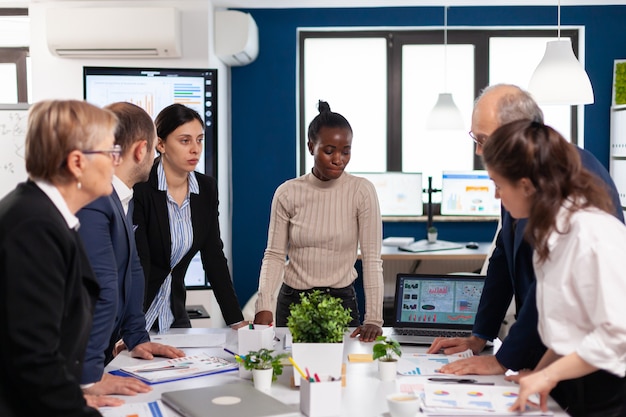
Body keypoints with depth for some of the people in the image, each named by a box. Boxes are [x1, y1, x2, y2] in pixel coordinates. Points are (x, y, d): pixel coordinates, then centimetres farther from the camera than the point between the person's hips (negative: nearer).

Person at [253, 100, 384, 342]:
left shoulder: (361, 192, -7)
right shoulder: (287, 193, -2)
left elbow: (372, 259, -10)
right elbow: (274, 256, -1)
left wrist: (374, 319, -17)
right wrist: (264, 306, -15)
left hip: (341, 299, -1)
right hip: (291, 301, 1)